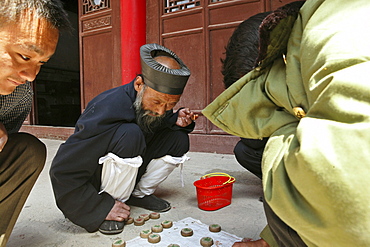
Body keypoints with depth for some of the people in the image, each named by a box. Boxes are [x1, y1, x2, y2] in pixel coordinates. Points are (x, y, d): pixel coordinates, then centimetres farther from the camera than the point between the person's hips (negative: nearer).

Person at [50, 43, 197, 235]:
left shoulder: (155, 107, -12)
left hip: (128, 172, 7)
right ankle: (109, 203, -15)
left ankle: (139, 194, 1)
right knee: (130, 135, -34)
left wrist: (176, 121, -16)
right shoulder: (107, 109, -31)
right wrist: (102, 208, -25)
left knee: (178, 139, -11)